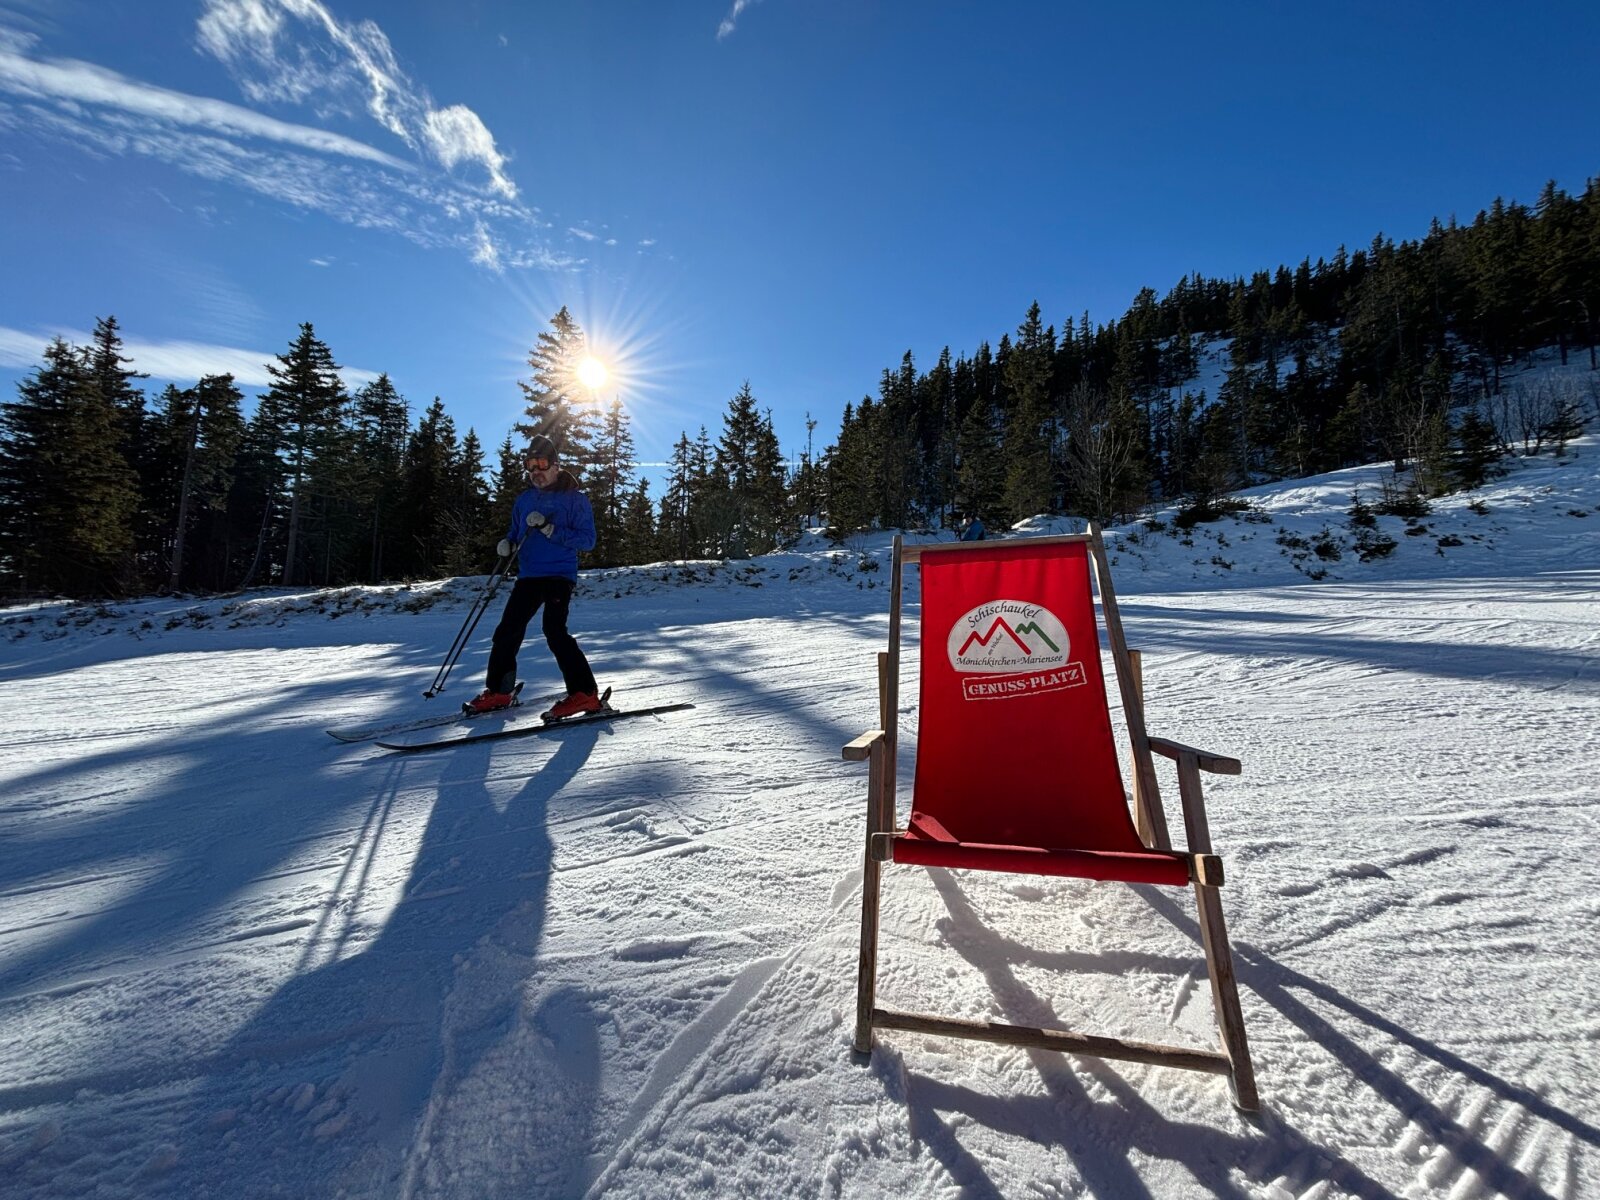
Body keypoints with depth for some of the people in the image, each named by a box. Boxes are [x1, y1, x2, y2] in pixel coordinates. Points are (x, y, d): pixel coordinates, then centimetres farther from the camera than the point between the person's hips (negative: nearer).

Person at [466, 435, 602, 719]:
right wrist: (507, 543, 1)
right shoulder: (525, 499, 16)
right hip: (528, 576, 7)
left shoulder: (575, 498, -3)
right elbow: (516, 532, 25)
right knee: (507, 631, 6)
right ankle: (498, 691, 22)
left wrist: (551, 530, -19)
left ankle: (584, 693, -15)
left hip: (559, 575, -7)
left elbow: (587, 540, -10)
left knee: (554, 631, -20)